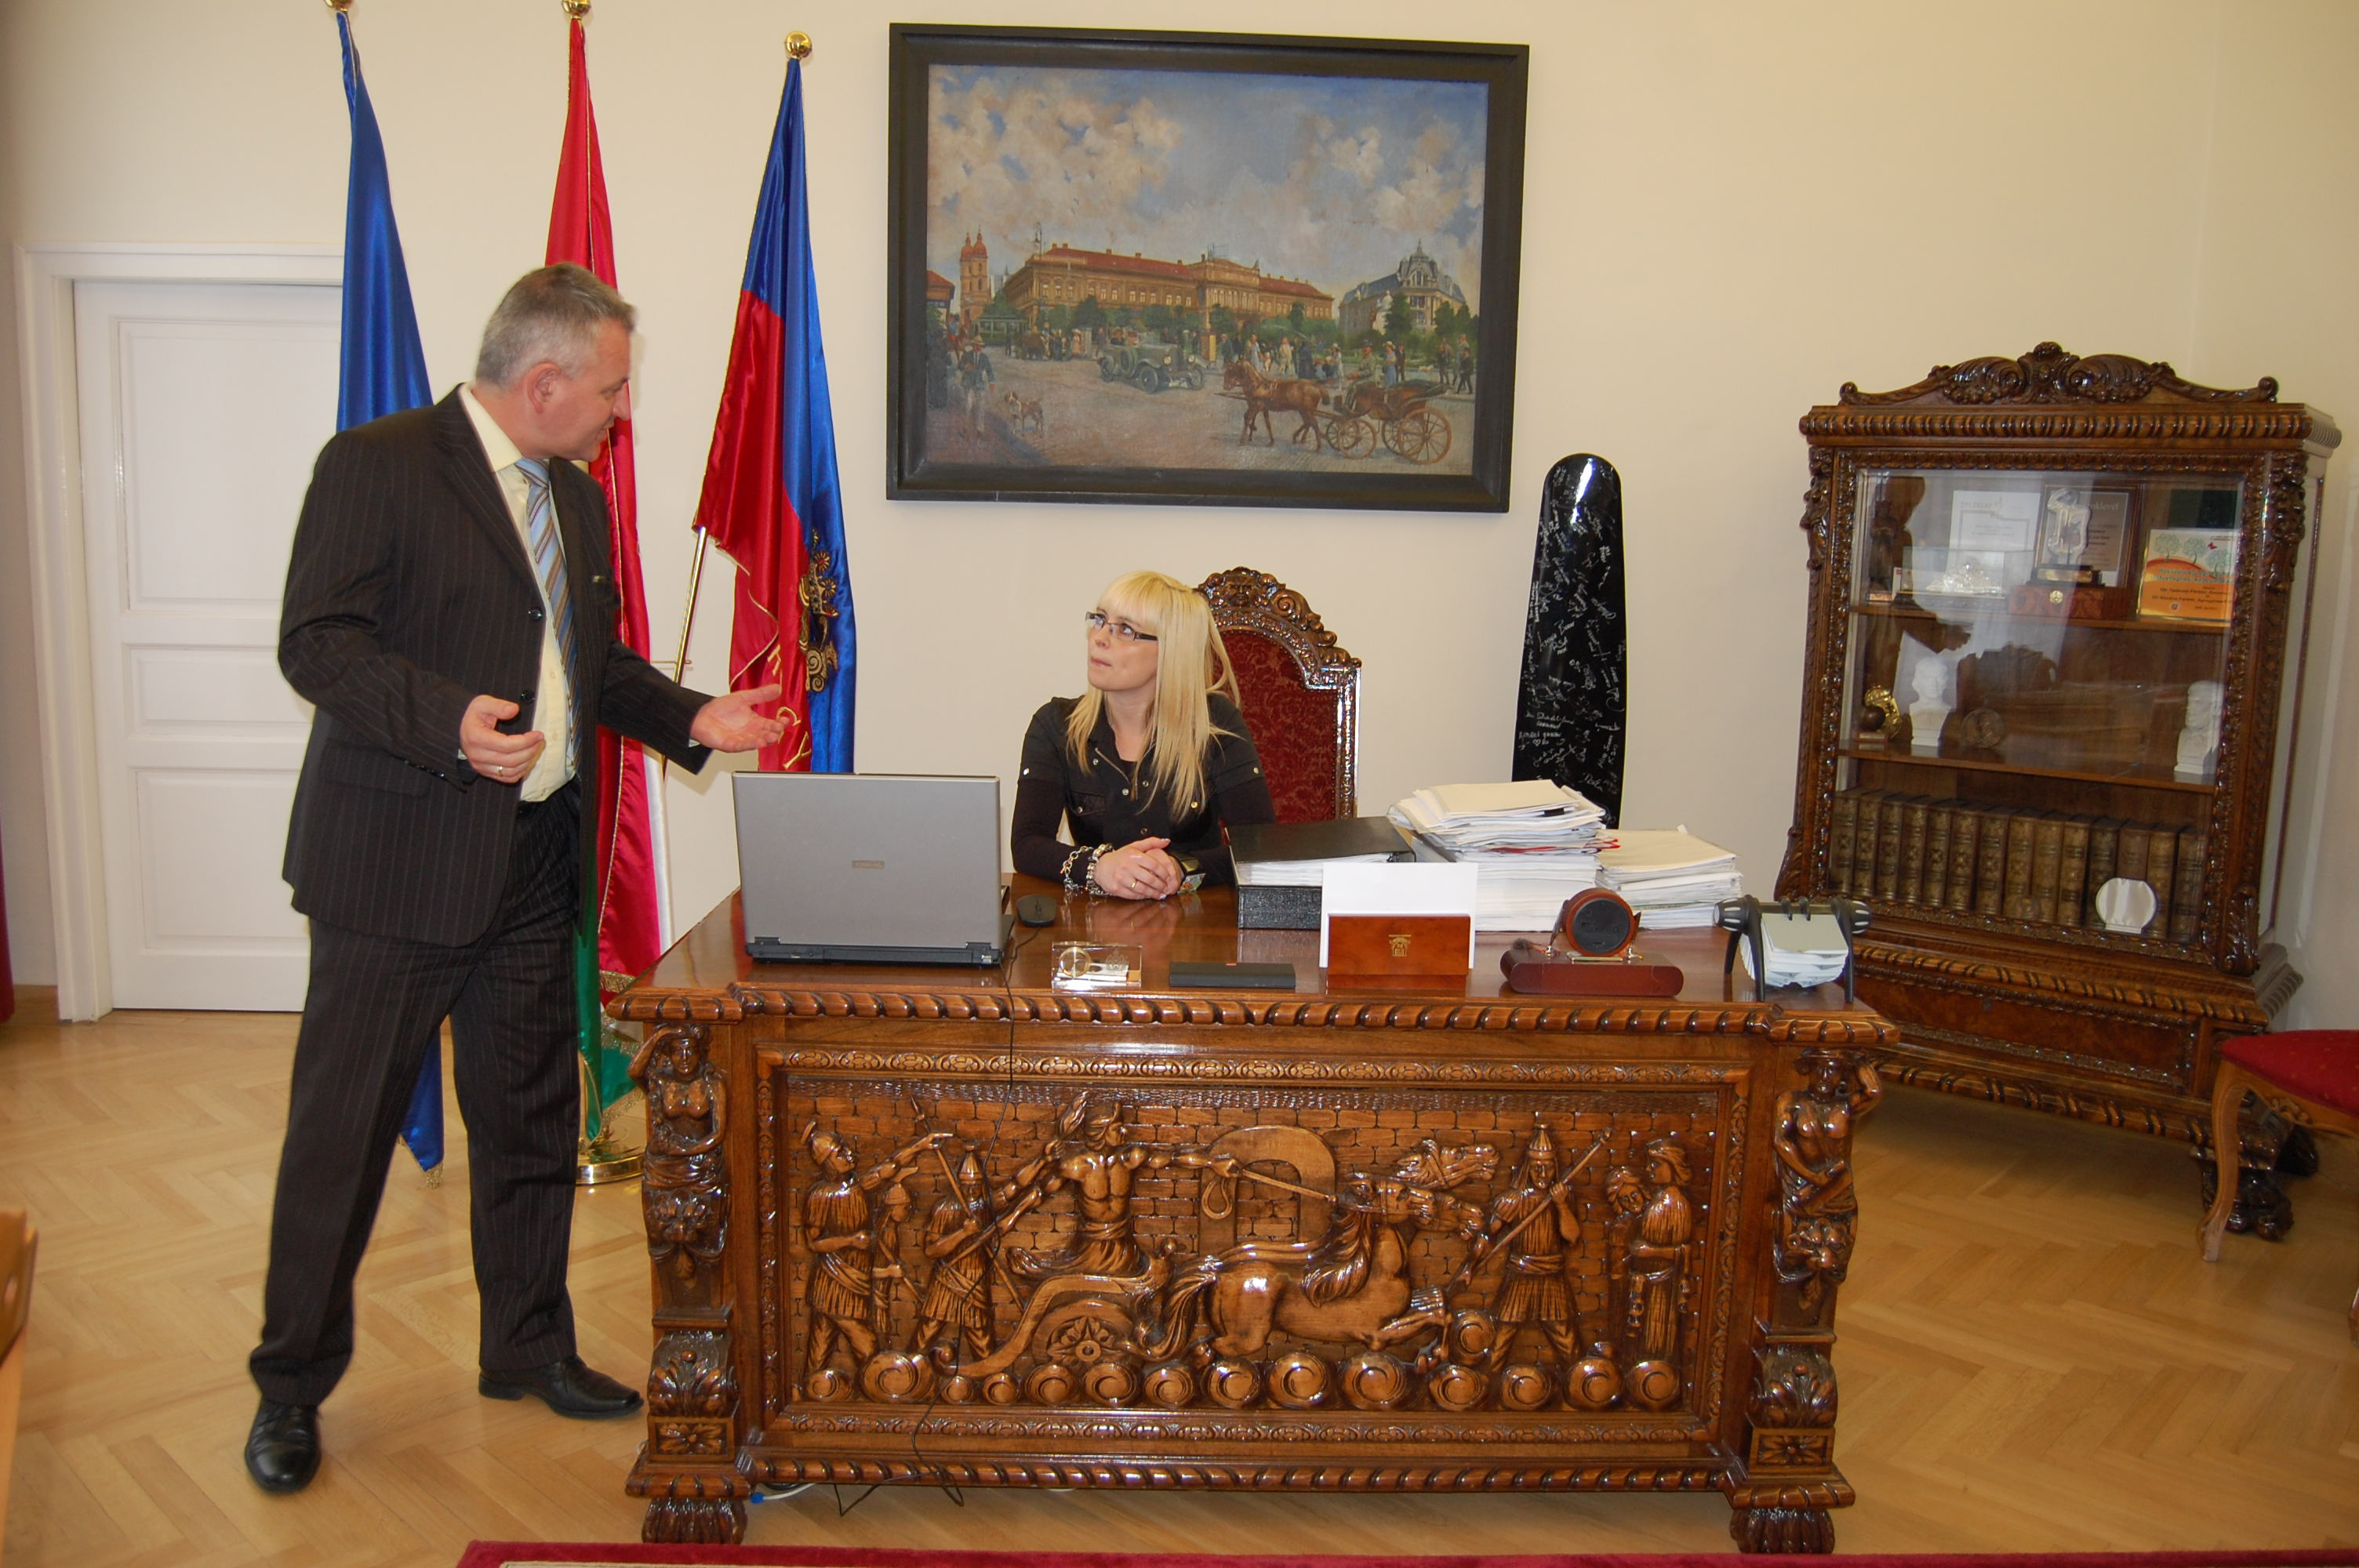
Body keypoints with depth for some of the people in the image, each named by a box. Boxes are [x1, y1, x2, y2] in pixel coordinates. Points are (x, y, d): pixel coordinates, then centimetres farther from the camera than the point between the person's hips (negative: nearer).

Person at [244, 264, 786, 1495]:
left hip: (535, 872, 7)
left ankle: (528, 1348, 31)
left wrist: (693, 718, 7)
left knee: (532, 1124, 15)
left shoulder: (576, 499, 15)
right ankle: (291, 1385, 22)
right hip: (397, 868, -7)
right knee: (341, 1130, 4)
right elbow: (316, 643, -14)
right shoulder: (376, 465, -9)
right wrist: (447, 721, -27)